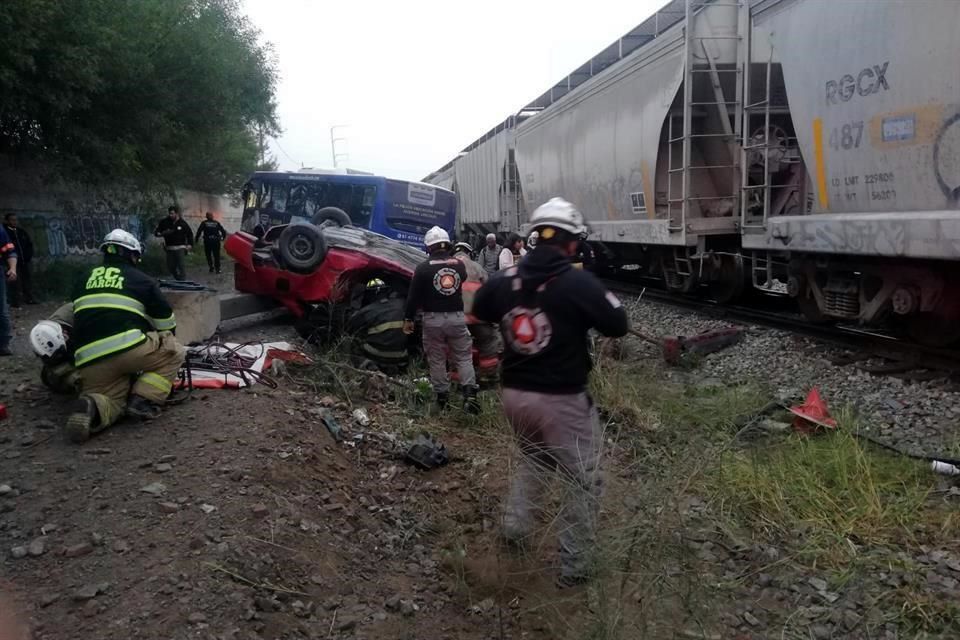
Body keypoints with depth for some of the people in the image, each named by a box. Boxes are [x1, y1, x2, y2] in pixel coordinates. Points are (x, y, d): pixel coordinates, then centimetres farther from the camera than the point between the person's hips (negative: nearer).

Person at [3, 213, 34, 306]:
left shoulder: (21, 231, 12)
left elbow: (29, 244, 18)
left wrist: (30, 256, 8)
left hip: (25, 261, 6)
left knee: (28, 280, 11)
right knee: (15, 282, -5)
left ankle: (29, 299, 22)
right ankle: (15, 301, 1)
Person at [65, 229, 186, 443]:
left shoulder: (84, 280, 26)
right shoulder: (140, 280, 13)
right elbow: (166, 323, 20)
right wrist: (165, 341, 41)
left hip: (88, 359, 4)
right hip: (128, 347, -4)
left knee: (113, 400, 20)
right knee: (174, 352, 18)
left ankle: (93, 406, -17)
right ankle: (143, 399, -3)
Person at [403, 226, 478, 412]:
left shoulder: (423, 268, -8)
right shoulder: (459, 264, 2)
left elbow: (414, 296, -6)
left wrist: (408, 319, 3)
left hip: (433, 319, -2)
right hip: (457, 317, 2)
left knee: (437, 360, 9)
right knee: (464, 357, 8)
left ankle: (442, 397, 14)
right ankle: (470, 393, -7)